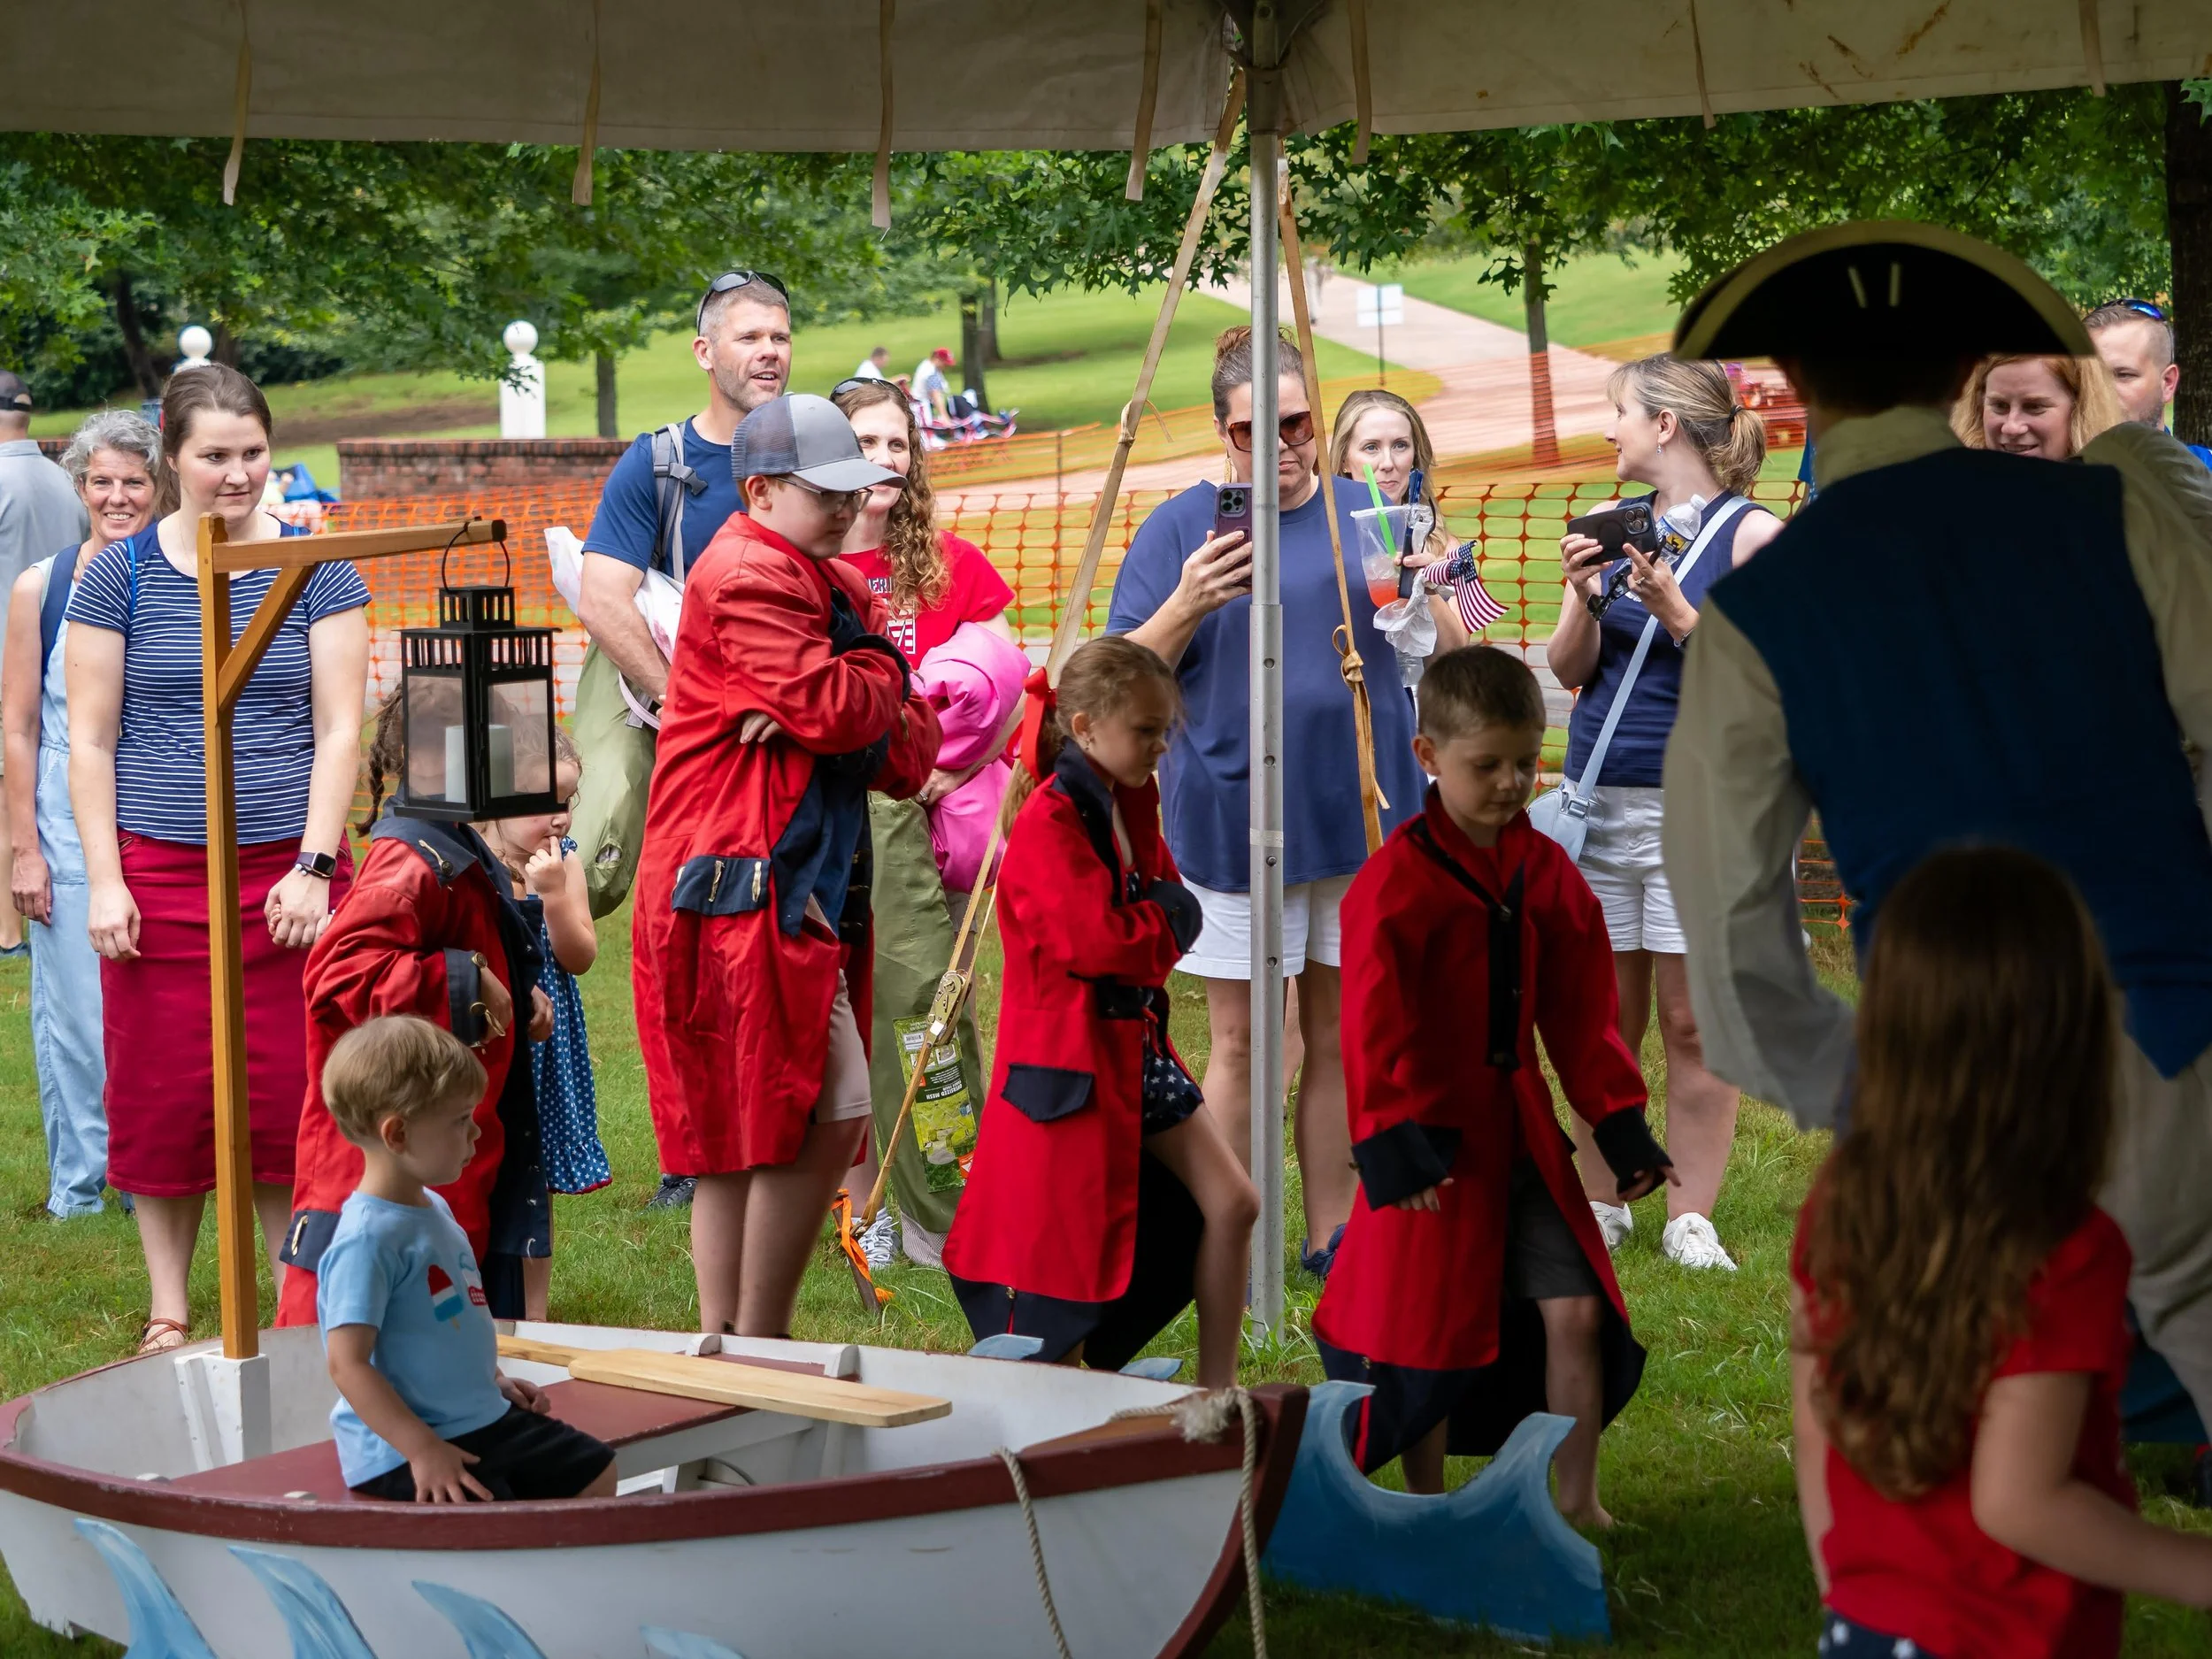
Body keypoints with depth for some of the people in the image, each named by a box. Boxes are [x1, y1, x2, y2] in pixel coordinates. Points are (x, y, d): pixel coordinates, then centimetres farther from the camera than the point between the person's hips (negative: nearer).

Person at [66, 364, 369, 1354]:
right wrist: (103, 880, -4)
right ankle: (168, 1311, 13)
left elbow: (340, 728, 3)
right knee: (162, 1097, 1)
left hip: (289, 872, 0)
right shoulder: (120, 576, 4)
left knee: (289, 1094, -1)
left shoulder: (316, 571, 5)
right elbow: (89, 739, 5)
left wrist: (315, 865, -7)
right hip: (158, 873, 0)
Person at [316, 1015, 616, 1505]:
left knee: (596, 1473, 13)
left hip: (484, 1421, 10)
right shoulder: (367, 1241, -21)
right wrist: (423, 1448, -29)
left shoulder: (434, 1209, 11)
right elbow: (347, 1365, -25)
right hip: (402, 1449, -10)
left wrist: (496, 1382, 17)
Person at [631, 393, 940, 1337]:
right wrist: (883, 675, 1)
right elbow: (835, 708, -21)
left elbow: (910, 752, 10)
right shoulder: (749, 575, -10)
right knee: (833, 1115, -15)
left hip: (804, 895, 10)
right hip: (743, 892, -10)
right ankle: (756, 1349, -7)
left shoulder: (839, 584, 20)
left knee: (750, 1135, 12)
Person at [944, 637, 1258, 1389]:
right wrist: (1161, 921, -8)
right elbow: (1098, 940, -26)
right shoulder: (1049, 822, -18)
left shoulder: (1130, 807, 11)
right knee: (1065, 1246, -3)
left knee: (1233, 1204, 4)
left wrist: (1144, 928, -8)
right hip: (1069, 1059, -9)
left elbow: (1180, 914, 12)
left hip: (1134, 1040, 9)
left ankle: (1215, 1390, 13)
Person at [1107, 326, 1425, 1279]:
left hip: (1361, 814, 3)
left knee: (1343, 1034, 9)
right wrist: (1186, 607, -19)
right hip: (1235, 820, -3)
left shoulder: (1365, 518, 9)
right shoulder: (1181, 527, 1)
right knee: (1240, 1041, 0)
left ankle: (1332, 1237, 19)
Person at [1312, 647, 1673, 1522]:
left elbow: (1584, 1014, 10)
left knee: (1576, 1312, 2)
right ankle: (1428, 1511, 19)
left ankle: (1578, 1501, 14)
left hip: (1522, 1129, 5)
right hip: (1435, 1140, -5)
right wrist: (1390, 1139, -22)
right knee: (1430, 1329, 4)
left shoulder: (1547, 873, 5)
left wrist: (1620, 1123, 5)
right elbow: (1375, 1027, -15)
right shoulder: (1395, 882, -12)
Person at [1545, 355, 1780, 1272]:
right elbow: (1569, 669, 9)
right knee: (1607, 1017, 9)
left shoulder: (1753, 534, -4)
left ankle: (1691, 1218, 7)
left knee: (1692, 1021, 0)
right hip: (1600, 797, 5)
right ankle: (1599, 1203, 18)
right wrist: (1585, 596, -9)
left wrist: (1673, 609, -18)